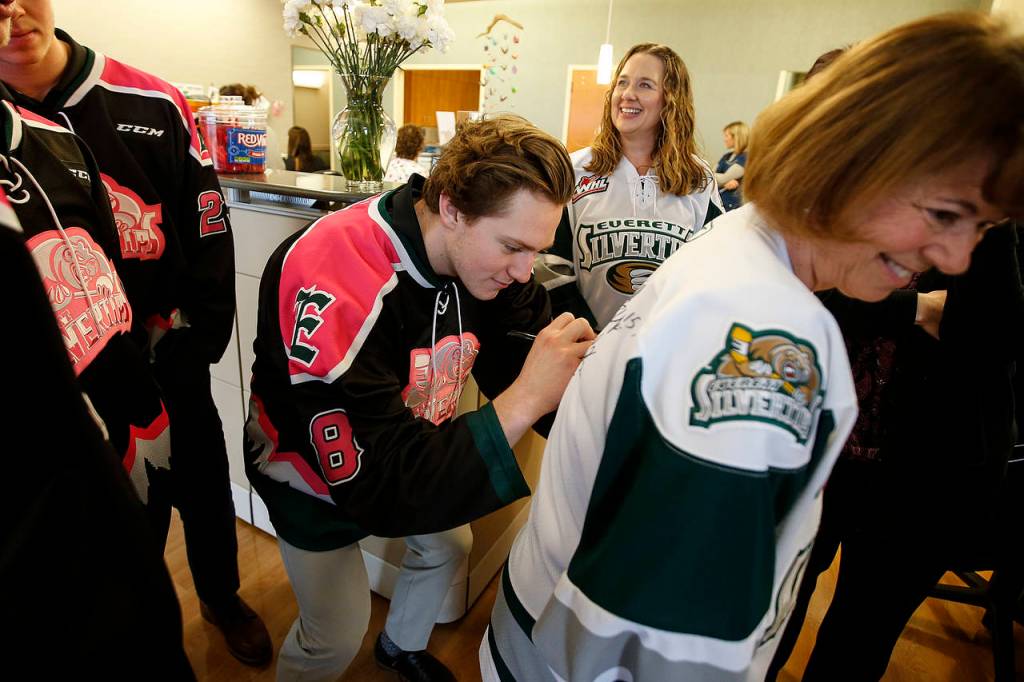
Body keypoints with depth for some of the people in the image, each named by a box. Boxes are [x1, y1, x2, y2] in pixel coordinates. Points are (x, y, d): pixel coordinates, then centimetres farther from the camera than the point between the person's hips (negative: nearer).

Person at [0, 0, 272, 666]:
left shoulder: (153, 104, -9)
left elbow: (209, 233, -5)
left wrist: (194, 347, -8)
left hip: (171, 361, 0)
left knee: (204, 487, 19)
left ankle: (222, 597, 48)